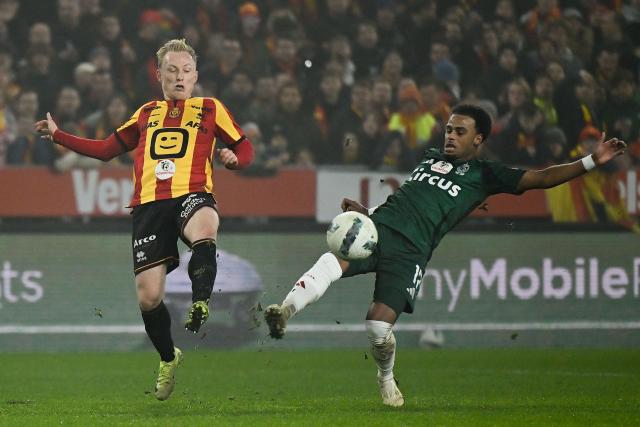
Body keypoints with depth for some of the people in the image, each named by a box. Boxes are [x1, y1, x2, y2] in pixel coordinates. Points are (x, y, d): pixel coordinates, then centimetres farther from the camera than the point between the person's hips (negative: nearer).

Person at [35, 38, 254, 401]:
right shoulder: (147, 114, 24)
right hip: (149, 204, 3)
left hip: (191, 196, -3)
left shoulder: (210, 109, 15)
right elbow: (107, 149, 31)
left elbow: (245, 148, 17)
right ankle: (168, 359, 20)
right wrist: (58, 135, 28)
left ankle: (201, 304, -39)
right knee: (148, 296, -3)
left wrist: (234, 157, -7)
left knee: (204, 231, -43)